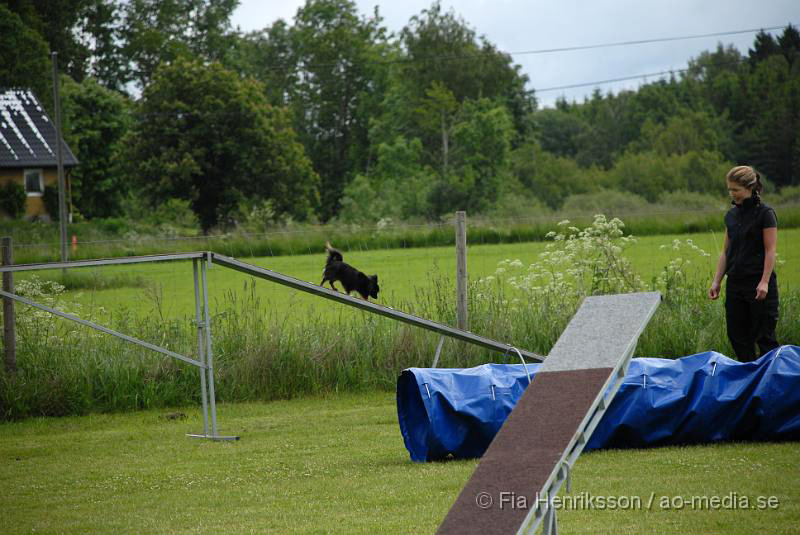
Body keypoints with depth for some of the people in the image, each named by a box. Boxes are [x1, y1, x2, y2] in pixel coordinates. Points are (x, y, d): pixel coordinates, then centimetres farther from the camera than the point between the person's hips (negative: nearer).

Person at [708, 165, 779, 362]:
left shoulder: (765, 213, -8)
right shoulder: (731, 215, 12)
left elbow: (770, 251, -11)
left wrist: (764, 282, -19)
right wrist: (716, 281, 9)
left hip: (758, 282, -7)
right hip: (735, 284, 7)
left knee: (764, 337, -4)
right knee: (737, 337, 7)